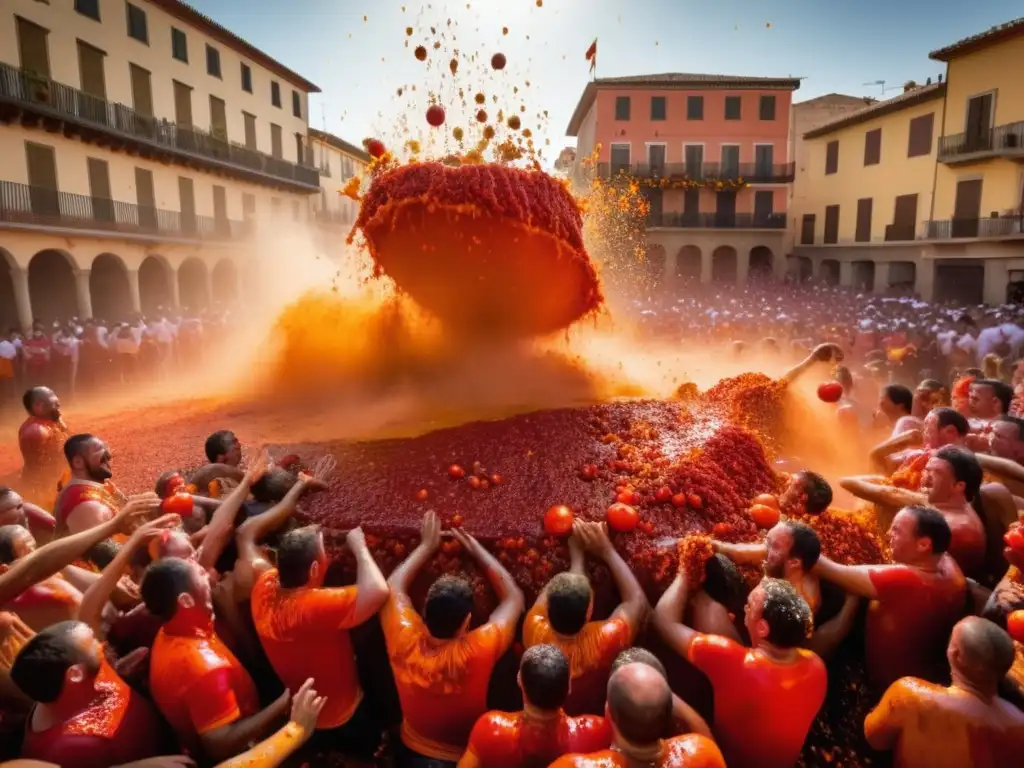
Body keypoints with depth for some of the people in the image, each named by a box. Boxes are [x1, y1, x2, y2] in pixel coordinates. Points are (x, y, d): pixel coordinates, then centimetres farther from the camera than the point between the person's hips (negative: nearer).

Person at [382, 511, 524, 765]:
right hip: (466, 757, -2)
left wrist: (426, 546, -3)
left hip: (414, 753, 2)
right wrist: (477, 549, -12)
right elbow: (514, 597, -18)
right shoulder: (479, 650, -36)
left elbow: (393, 587, -9)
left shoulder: (405, 643, -30)